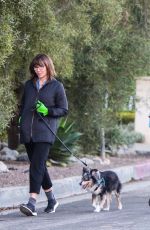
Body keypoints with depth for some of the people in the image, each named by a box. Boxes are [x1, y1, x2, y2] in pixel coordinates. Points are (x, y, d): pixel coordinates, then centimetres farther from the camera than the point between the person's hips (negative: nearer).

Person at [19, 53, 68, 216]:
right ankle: (51, 200, 26)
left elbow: (64, 110, 2)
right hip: (27, 131, 6)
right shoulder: (29, 85, 16)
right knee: (38, 166, 10)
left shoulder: (56, 86, 2)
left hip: (45, 131, -6)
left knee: (37, 165, -18)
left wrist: (48, 111, -13)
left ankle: (32, 203, -26)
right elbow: (22, 105, 26)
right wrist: (21, 118, 7)